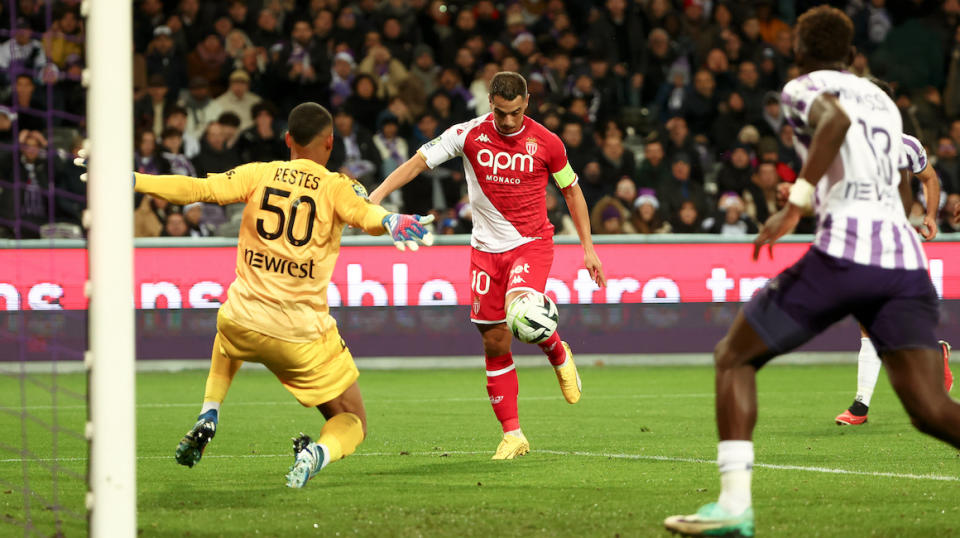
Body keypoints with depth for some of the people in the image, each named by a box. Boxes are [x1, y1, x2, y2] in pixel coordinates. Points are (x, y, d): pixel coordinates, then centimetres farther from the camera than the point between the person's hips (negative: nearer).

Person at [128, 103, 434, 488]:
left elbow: (196, 190, -2)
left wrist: (130, 181, 1)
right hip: (302, 336, -3)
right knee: (352, 423, 12)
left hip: (244, 322, 3)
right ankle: (318, 452, -23)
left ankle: (208, 417, 21)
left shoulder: (259, 174, 5)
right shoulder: (337, 187, -1)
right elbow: (366, 214, -23)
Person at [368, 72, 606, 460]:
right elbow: (418, 162, -10)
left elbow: (571, 191, 8)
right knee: (495, 345, 1)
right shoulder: (469, 135, -6)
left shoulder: (546, 142, -5)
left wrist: (588, 248, 6)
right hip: (487, 249, 2)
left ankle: (559, 355, 4)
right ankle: (512, 436, 9)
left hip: (532, 242, -2)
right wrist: (376, 195, -23)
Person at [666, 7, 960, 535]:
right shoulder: (883, 101, 28)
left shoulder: (804, 89, 9)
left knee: (734, 357, 12)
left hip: (844, 252, -5)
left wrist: (795, 204, -19)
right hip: (905, 258, 5)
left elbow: (836, 118, -16)